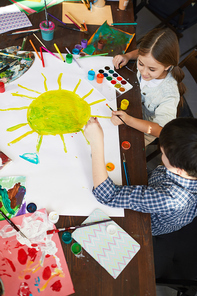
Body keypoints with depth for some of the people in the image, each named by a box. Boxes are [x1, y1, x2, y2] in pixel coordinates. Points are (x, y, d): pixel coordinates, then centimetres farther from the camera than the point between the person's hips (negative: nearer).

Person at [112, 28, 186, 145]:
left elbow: (161, 131, -34)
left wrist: (128, 120, -46)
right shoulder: (148, 62, -22)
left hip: (145, 131, -5)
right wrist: (127, 56, -19)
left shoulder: (169, 95, -39)